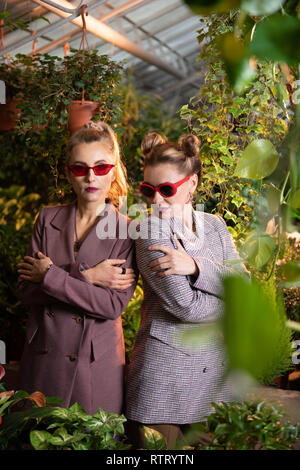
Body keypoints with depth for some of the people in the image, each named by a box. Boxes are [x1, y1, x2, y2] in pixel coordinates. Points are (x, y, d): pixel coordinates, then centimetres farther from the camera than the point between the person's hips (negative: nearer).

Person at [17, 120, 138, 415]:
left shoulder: (128, 232, -6)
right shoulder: (48, 219, 3)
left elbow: (113, 305, -16)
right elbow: (25, 289, -4)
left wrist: (50, 276, -15)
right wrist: (85, 277, -15)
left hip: (96, 367, -3)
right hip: (42, 361, 3)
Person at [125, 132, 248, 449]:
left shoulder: (215, 226, 5)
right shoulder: (150, 233, -12)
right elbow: (185, 306, -20)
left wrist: (195, 266, -20)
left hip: (216, 373, 5)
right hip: (164, 378, -5)